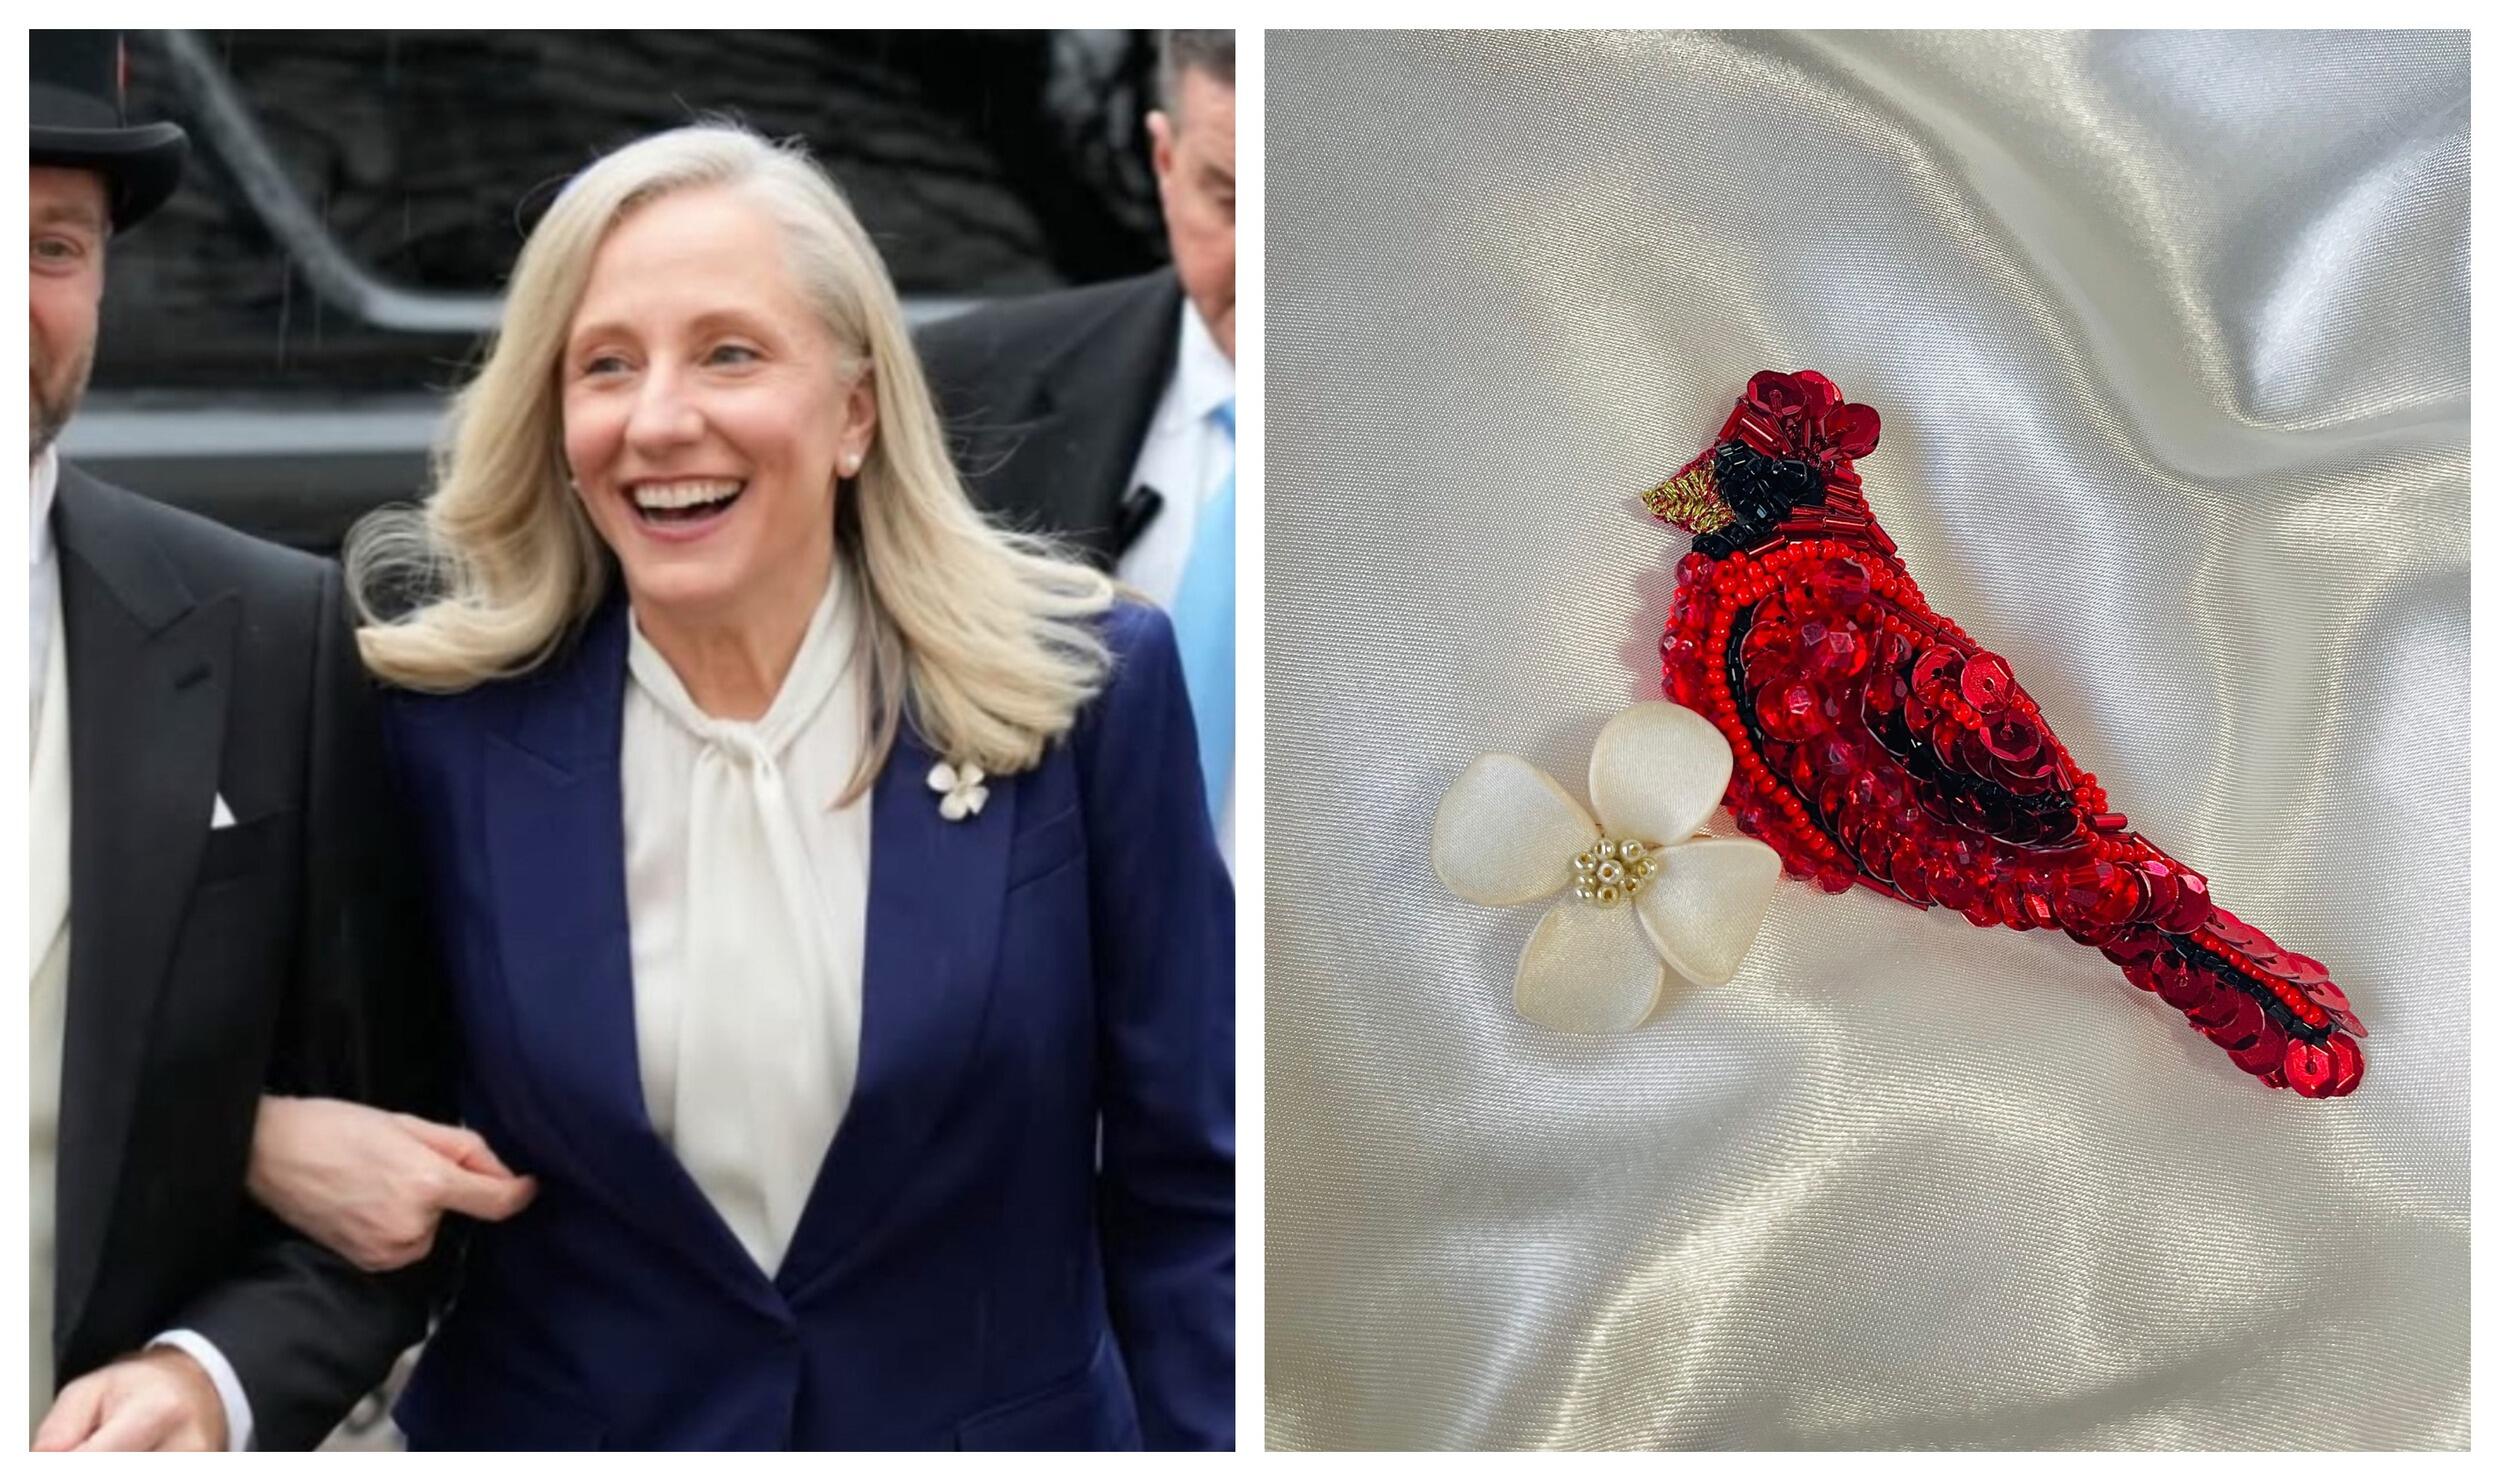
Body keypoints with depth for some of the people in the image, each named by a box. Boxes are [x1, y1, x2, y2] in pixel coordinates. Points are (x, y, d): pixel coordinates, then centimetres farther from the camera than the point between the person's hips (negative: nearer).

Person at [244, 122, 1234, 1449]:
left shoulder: (1078, 686, -13)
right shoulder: (447, 719, -10)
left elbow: (1182, 1186, -7)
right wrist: (262, 1134, -15)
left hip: (991, 1434, 0)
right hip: (550, 1428, 1)